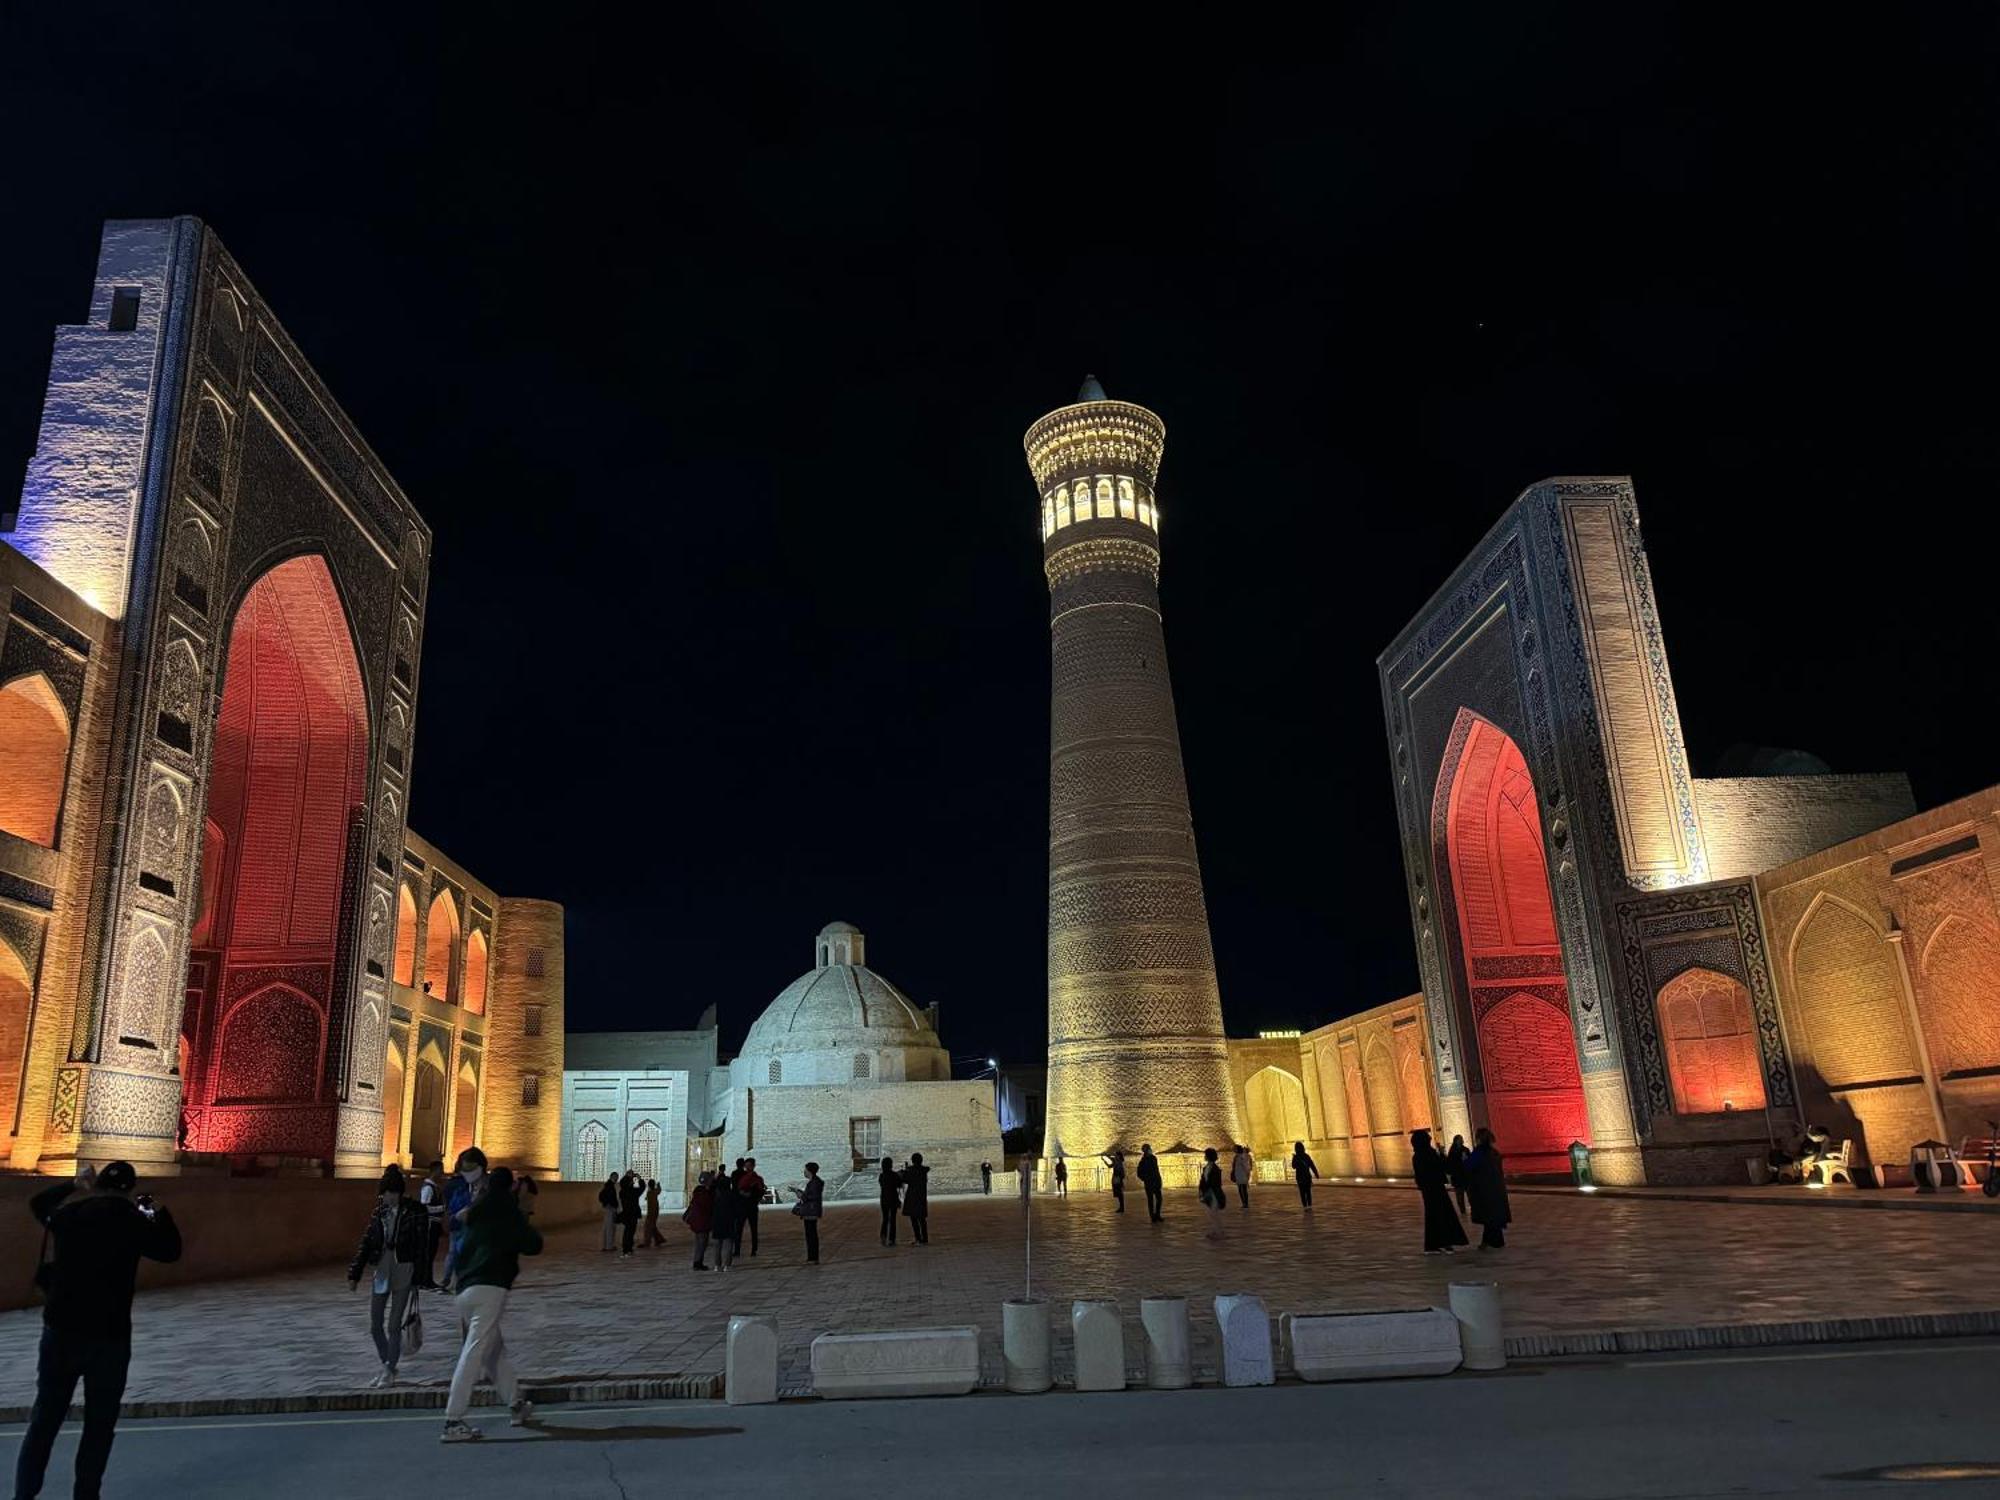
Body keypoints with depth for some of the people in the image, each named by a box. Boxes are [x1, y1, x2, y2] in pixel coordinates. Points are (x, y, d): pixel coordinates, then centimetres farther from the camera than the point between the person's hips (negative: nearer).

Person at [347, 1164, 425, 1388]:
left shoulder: (415, 1212, -9)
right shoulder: (379, 1212, 5)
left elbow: (421, 1246, -8)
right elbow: (366, 1242, 7)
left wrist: (417, 1277, -11)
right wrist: (354, 1274, 4)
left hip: (403, 1271, -5)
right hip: (380, 1271, 5)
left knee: (394, 1326, -1)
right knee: (374, 1327, 8)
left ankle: (390, 1371, 15)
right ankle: (387, 1367, 28)